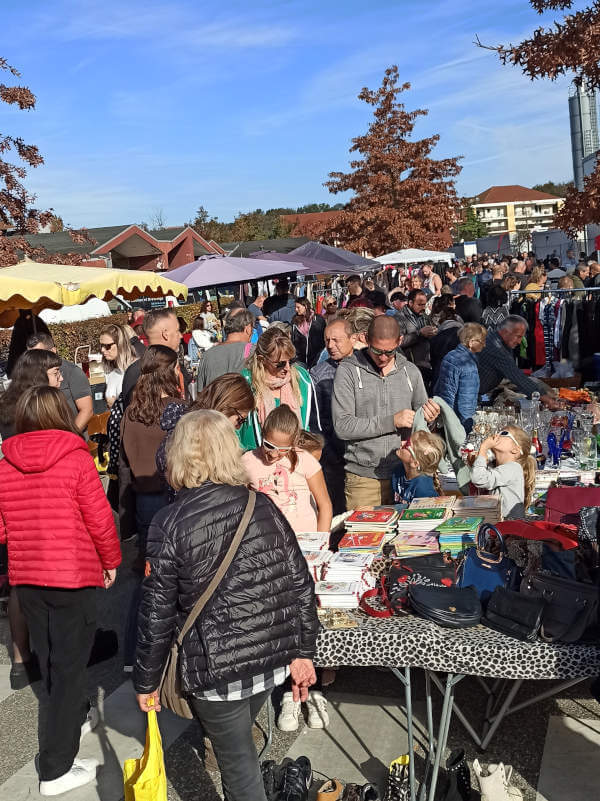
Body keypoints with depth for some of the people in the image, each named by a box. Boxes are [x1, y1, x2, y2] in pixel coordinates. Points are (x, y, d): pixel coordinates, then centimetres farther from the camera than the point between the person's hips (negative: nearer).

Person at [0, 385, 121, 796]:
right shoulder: (77, 458, -14)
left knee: (51, 659, 23)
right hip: (74, 577, -5)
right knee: (69, 664, 4)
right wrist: (111, 561, 4)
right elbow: (100, 520, -12)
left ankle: (76, 717, 46)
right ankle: (56, 769, 8)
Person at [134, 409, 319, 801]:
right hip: (273, 658, 4)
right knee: (238, 743, 28)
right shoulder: (264, 506, -3)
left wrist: (147, 681, 3)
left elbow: (157, 614, -11)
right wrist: (303, 652, 8)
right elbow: (301, 585, -2)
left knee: (239, 762, 15)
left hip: (217, 670, -4)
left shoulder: (170, 524, -14)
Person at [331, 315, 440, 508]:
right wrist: (391, 421, -16)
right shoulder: (348, 371, -4)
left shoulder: (411, 371, 8)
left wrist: (428, 418, -5)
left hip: (404, 473, 3)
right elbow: (342, 426, -13)